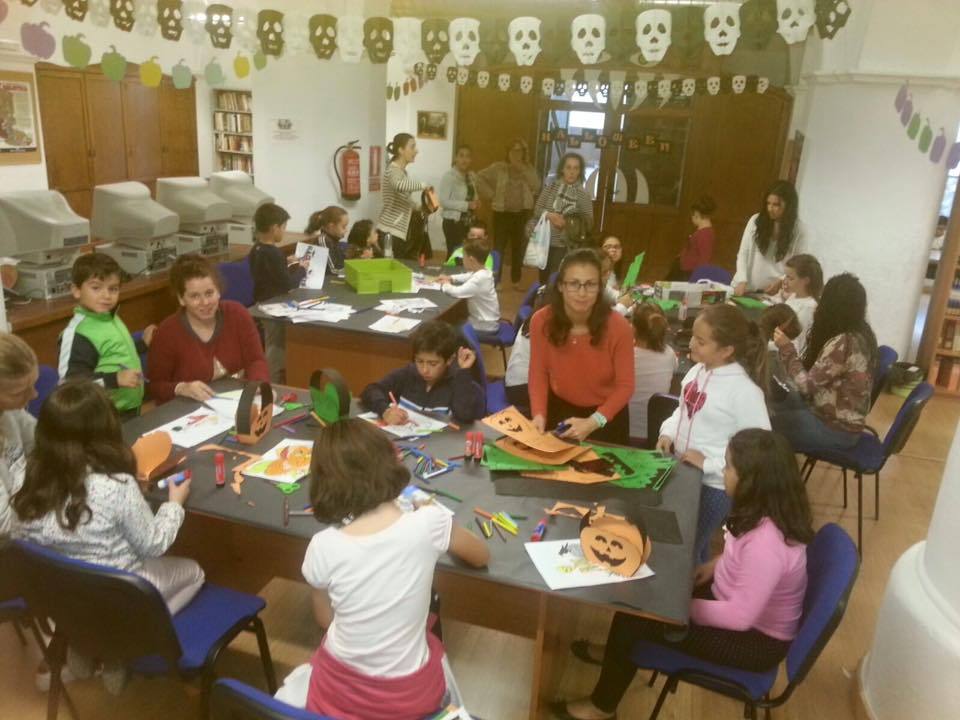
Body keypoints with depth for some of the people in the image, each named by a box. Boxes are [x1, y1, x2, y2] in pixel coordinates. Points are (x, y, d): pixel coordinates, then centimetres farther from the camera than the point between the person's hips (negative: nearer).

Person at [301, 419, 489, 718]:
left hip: (340, 689, 0)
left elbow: (325, 619, 0)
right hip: (410, 694, 0)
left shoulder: (323, 548, -21)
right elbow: (481, 556, 0)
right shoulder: (429, 522, -22)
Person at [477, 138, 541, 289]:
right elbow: (480, 177, -2)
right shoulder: (499, 167, 0)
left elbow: (537, 186, -7)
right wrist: (491, 194, -7)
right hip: (502, 212, -2)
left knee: (518, 247, 10)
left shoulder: (528, 169, 7)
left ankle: (516, 280, 22)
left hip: (522, 213, 3)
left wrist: (523, 169, -13)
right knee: (499, 247, -2)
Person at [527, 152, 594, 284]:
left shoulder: (583, 194, -4)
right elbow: (537, 209, 2)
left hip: (565, 245, -3)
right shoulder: (551, 187, 3)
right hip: (545, 241, 3)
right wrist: (550, 215, -18)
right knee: (543, 277, 13)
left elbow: (589, 222, -3)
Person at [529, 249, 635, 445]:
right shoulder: (541, 321, -19)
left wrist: (593, 422, -27)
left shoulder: (618, 327, -25)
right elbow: (539, 373, -7)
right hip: (559, 409, 2)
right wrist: (539, 414, -21)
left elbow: (625, 386, -16)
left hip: (606, 416, -1)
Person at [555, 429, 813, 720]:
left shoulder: (765, 541, -36)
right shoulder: (770, 509, -8)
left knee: (635, 612, -10)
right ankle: (619, 654, 35)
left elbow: (741, 616, -31)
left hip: (757, 639, -8)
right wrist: (718, 563, 0)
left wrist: (684, 606, -20)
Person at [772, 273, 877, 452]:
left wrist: (787, 348, -17)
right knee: (774, 404, 17)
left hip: (837, 429, -9)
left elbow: (807, 385, -24)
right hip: (843, 417, 9)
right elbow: (819, 373, 4)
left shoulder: (842, 343, -30)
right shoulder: (861, 333, -1)